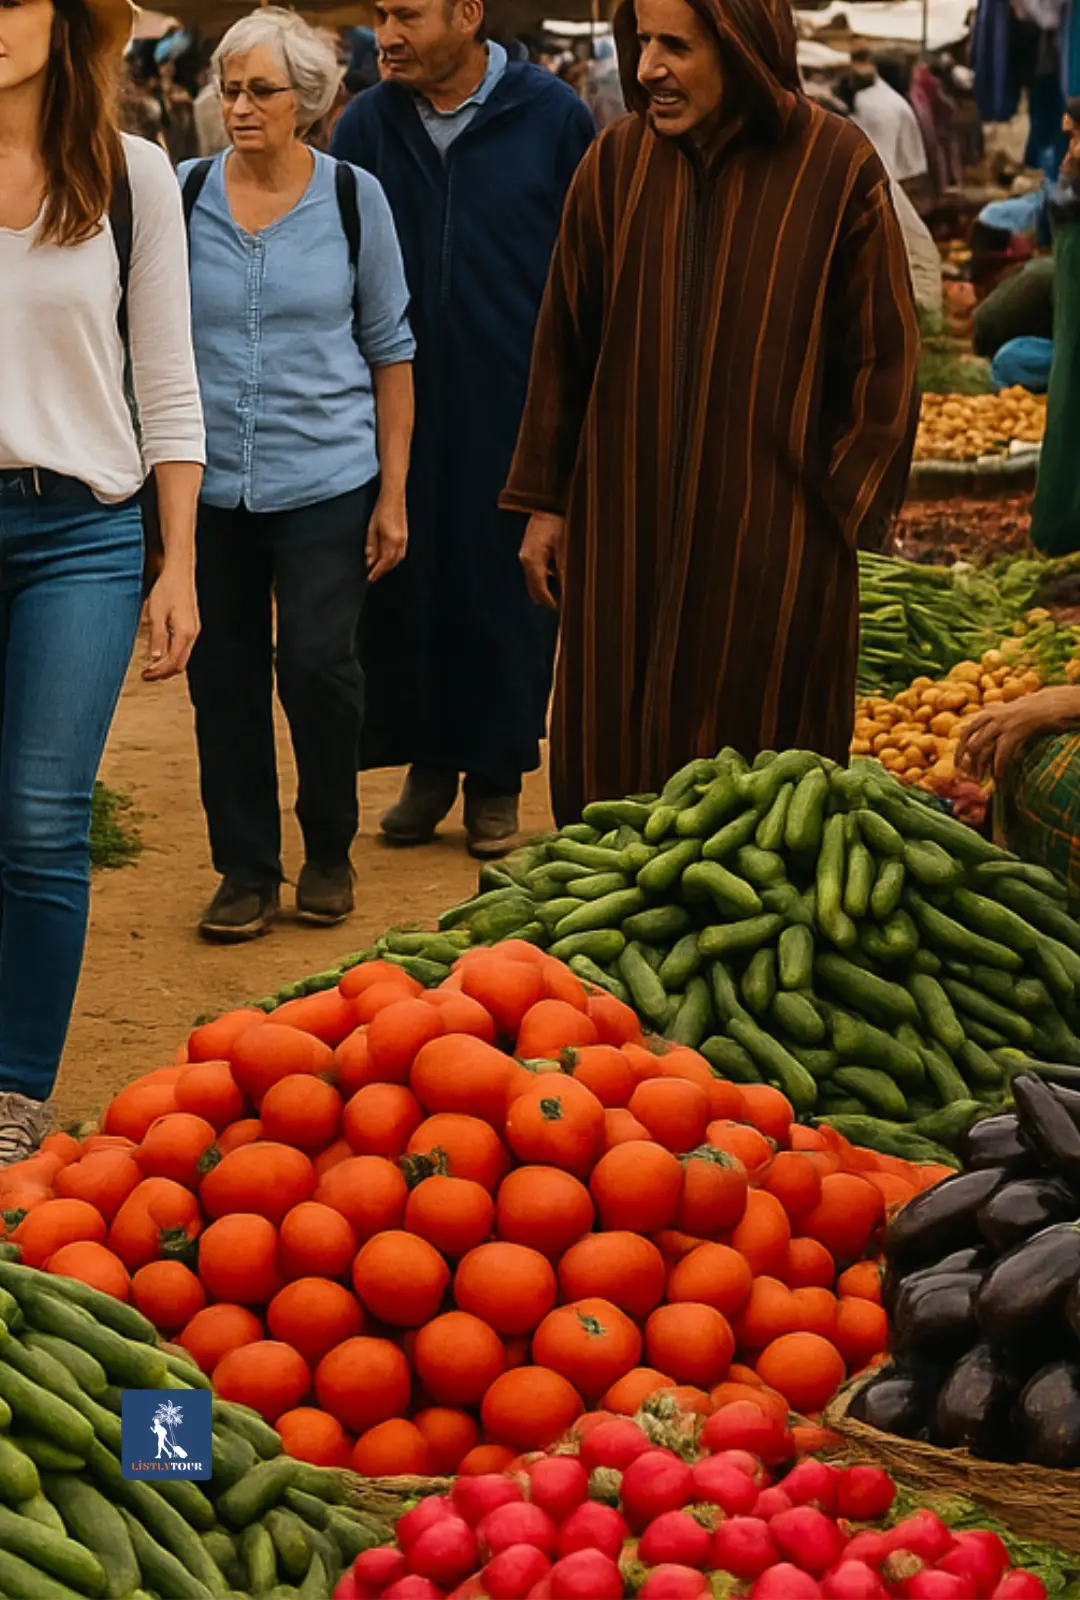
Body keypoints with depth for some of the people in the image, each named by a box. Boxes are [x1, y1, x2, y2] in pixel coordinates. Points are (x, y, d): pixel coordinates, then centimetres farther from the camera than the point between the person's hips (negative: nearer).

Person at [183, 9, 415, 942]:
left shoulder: (354, 198, 0)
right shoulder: (186, 194, 2)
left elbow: (390, 349, 5)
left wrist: (393, 493, 2)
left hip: (326, 478, -2)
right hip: (209, 481, 2)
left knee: (318, 663, -4)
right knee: (224, 674, 5)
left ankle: (330, 853, 17)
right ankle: (246, 869, 17)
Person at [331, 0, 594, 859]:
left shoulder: (553, 117, -5)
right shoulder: (368, 126, 2)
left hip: (516, 410, -2)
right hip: (399, 409, 2)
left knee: (506, 590, 4)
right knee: (404, 586, 6)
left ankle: (497, 774, 18)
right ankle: (427, 762, 21)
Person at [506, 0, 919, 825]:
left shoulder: (836, 166, -6)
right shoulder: (617, 161, 2)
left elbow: (884, 357, -1)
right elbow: (565, 341, 8)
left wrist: (843, 508, -2)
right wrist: (545, 501, 8)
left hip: (775, 540, -3)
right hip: (623, 531, 3)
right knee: (612, 759, 7)